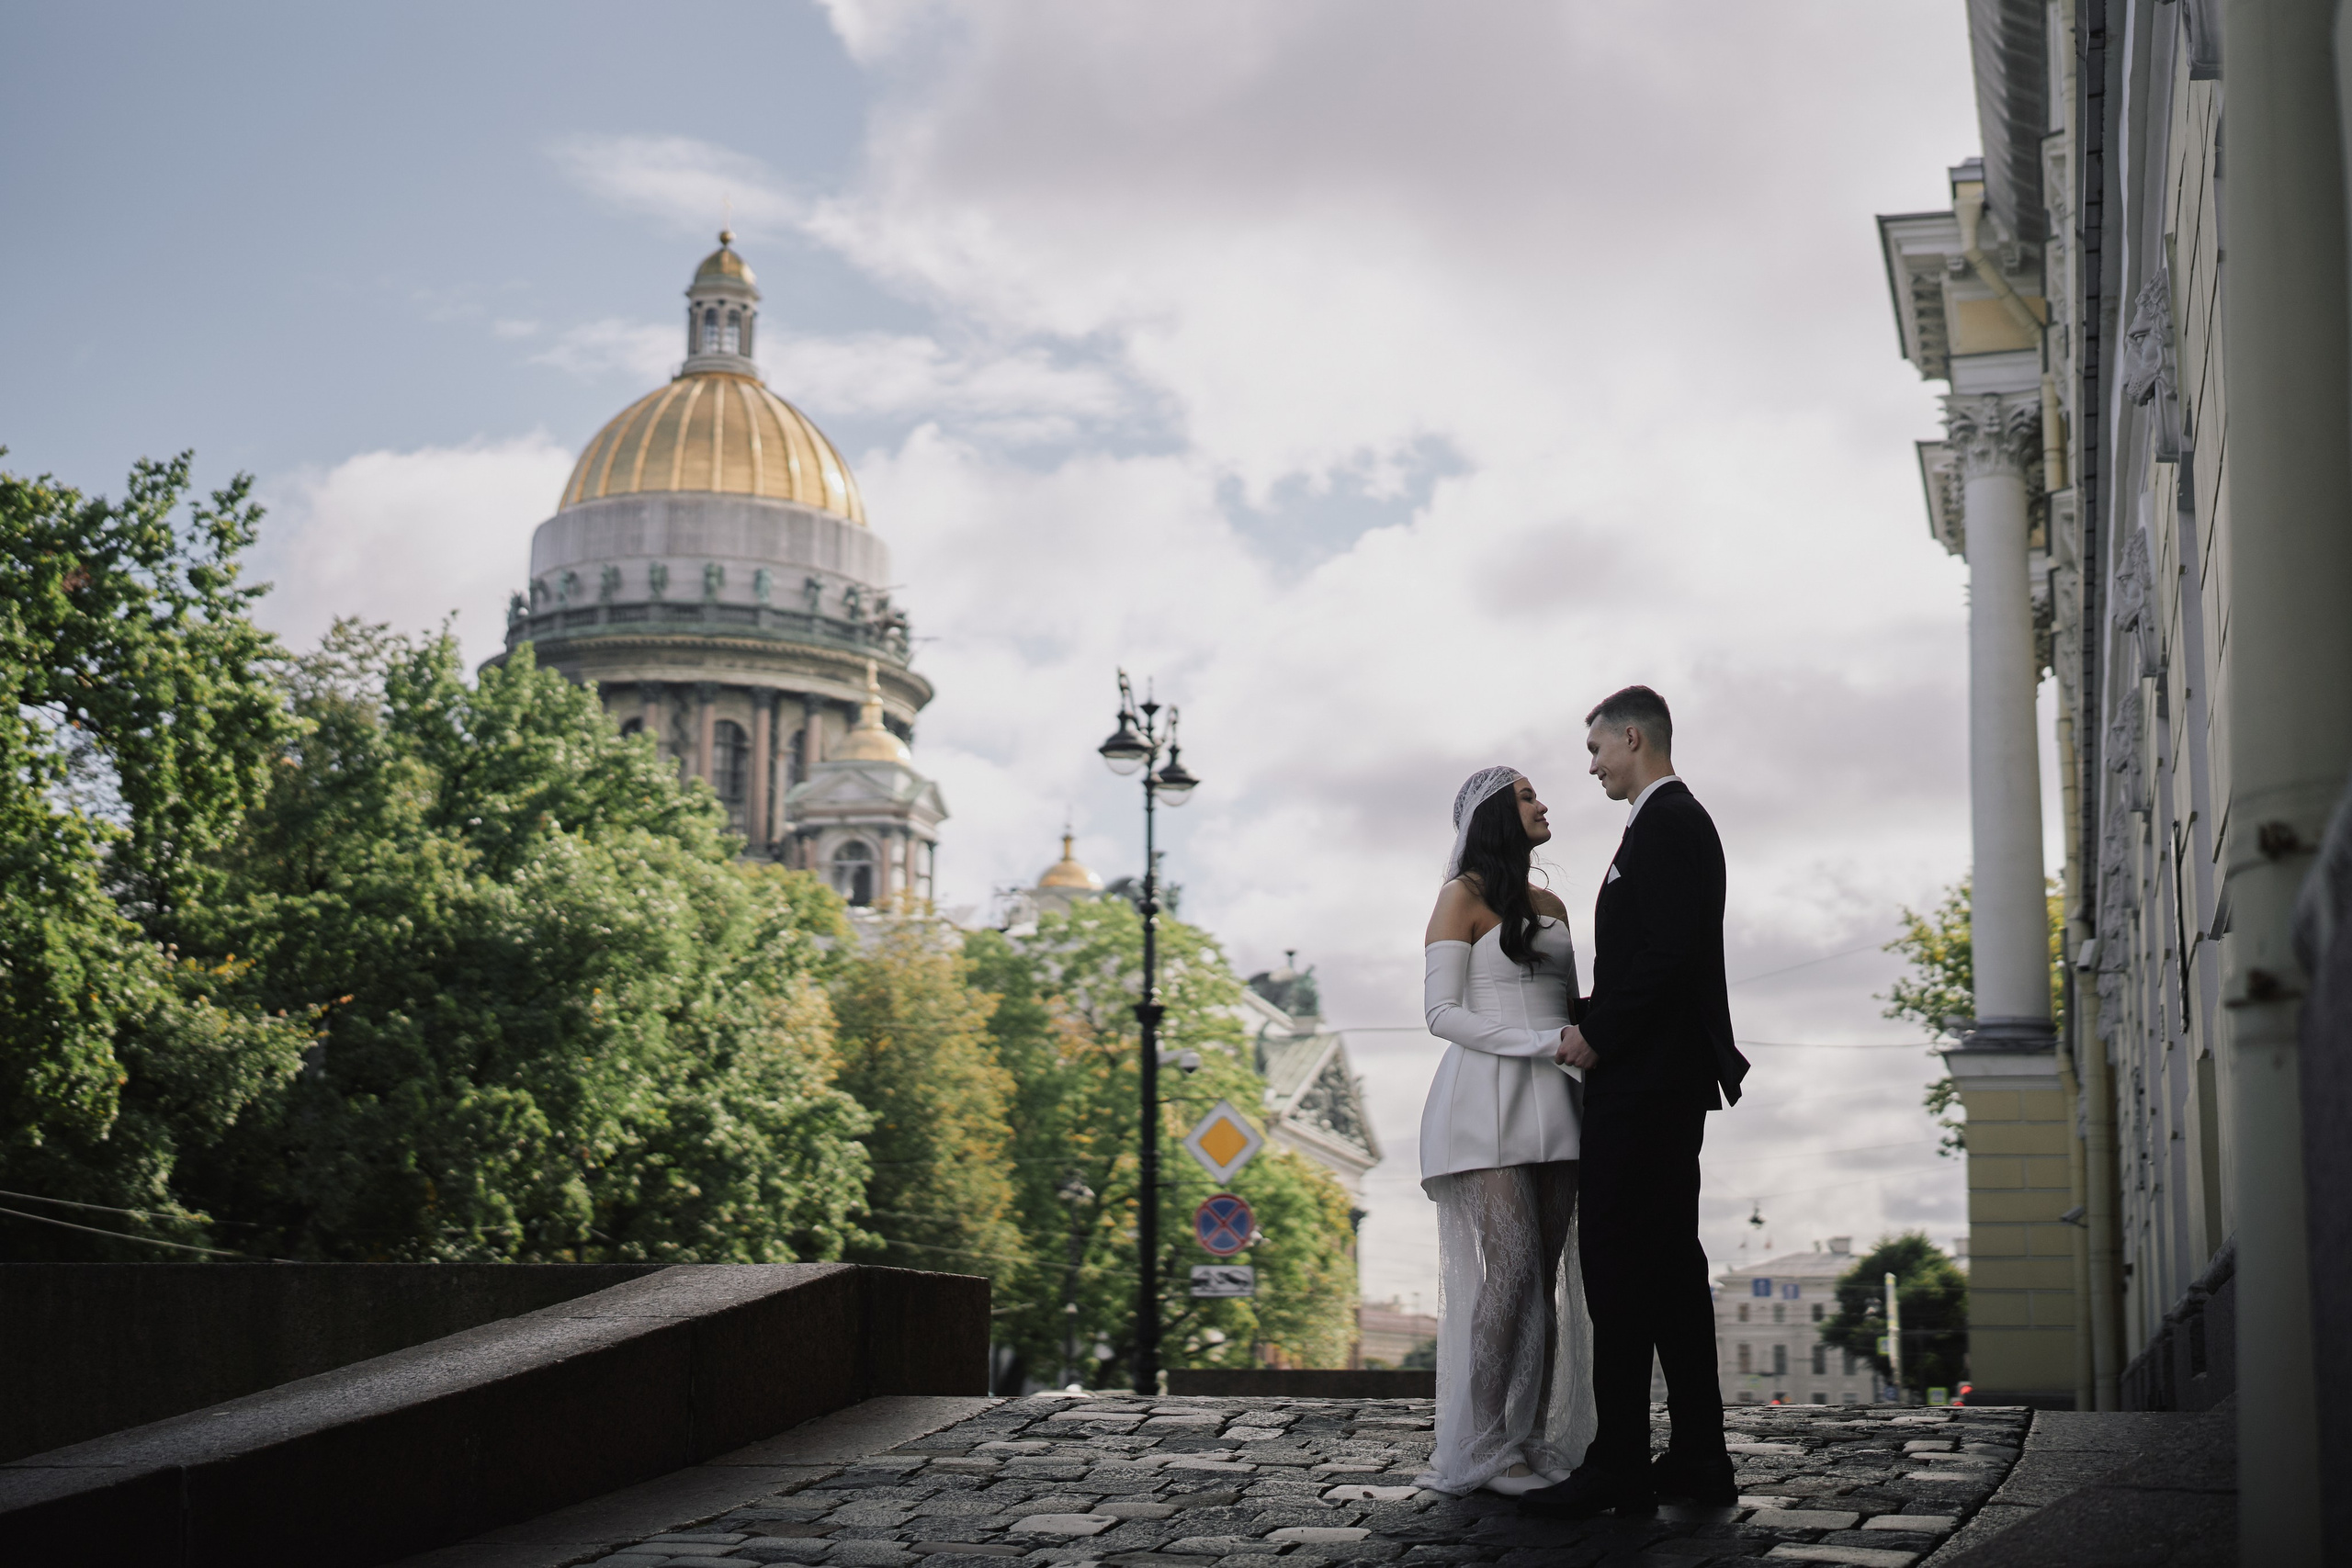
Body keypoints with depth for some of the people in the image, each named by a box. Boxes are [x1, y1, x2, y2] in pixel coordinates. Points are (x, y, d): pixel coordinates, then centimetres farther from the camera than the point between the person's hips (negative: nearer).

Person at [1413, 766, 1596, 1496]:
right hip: (1487, 1100, -7)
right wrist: (1546, 1042, -16)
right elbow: (1442, 1014, -8)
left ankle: (1535, 1445, 4)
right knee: (1511, 1271, -13)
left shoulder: (1550, 907, 20)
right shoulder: (1463, 898, 0)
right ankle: (1484, 1451, -9)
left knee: (1548, 1279, 2)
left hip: (1551, 1107, 7)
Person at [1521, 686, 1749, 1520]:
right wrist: (1593, 1020, 11)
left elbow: (1668, 951, -21)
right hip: (1664, 1080, 11)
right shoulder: (1674, 821, 19)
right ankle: (1697, 1460, 16)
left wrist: (1596, 1033, -15)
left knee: (1620, 1266, -9)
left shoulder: (1667, 824, -12)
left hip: (1645, 1080, -11)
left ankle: (1618, 1466, -8)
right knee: (1670, 1264, 12)